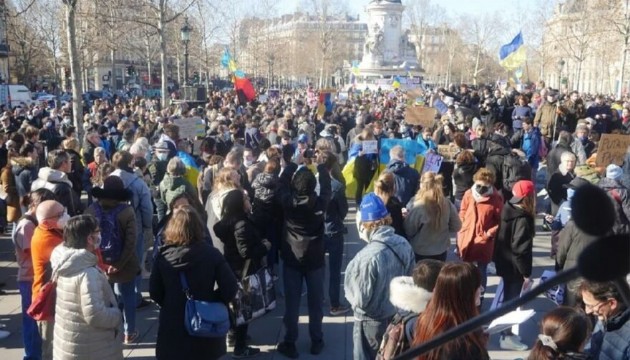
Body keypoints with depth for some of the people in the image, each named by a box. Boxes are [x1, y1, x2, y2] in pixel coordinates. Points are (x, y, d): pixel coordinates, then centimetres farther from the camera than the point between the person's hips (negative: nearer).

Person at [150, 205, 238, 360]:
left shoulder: (163, 255, -7)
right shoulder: (211, 254, -12)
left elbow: (154, 291, 0)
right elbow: (230, 289, -14)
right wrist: (211, 302, 2)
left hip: (172, 327, 1)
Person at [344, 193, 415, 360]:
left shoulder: (368, 256, -32)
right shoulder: (404, 244, -11)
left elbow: (360, 299, -24)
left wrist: (351, 274, -7)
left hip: (372, 321, -6)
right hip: (398, 315, 6)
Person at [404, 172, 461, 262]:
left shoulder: (418, 207, -23)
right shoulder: (447, 204, -9)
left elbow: (408, 230, -13)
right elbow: (456, 226, 1)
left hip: (420, 253, -4)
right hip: (441, 252, 4)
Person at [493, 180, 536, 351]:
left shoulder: (507, 210, 4)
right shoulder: (523, 219, -22)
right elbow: (520, 249, -25)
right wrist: (526, 273, -18)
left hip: (505, 263, 9)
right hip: (514, 267, -9)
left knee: (508, 297, 20)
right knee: (511, 299, 3)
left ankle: (506, 332, 32)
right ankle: (506, 337, 13)